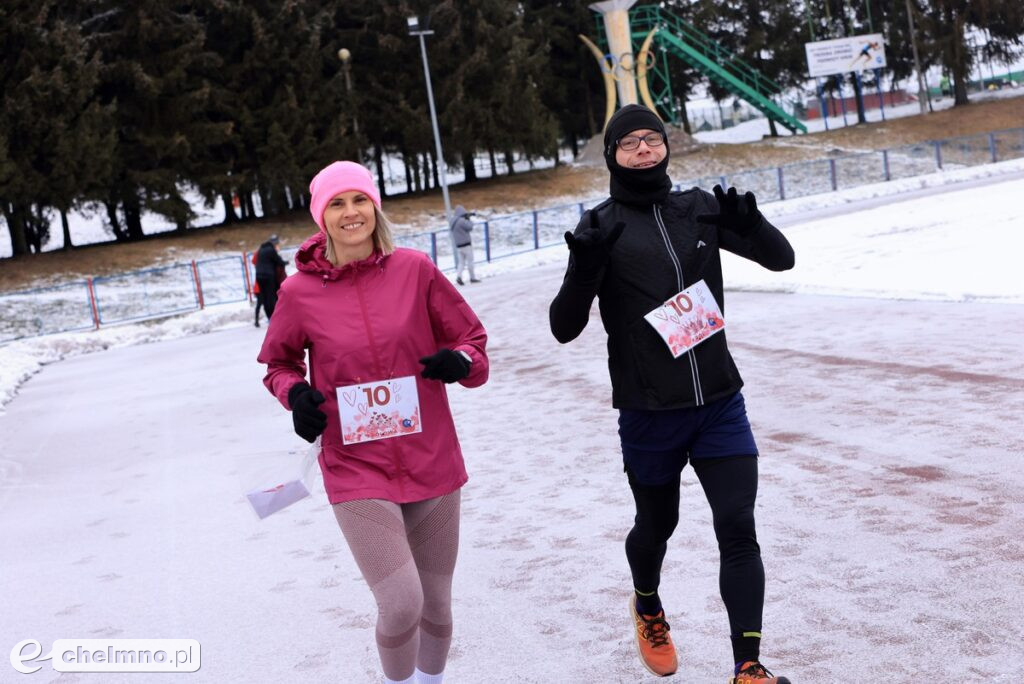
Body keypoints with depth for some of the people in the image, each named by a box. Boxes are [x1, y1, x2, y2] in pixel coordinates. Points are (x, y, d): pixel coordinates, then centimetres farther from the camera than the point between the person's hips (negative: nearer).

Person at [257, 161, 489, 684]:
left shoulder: (415, 269, -4)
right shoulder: (299, 292, -5)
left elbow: (470, 337, 6)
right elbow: (279, 364, 12)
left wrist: (460, 361, -15)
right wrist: (297, 395, -8)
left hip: (432, 464, 2)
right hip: (356, 471, -2)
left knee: (436, 607, 14)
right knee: (401, 604, -15)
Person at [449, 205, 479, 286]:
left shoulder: (453, 221, 9)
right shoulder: (462, 221, -17)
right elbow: (470, 227, -12)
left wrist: (467, 217, 16)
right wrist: (469, 220, 3)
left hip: (458, 245, 7)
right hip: (466, 244, -7)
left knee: (461, 262, 8)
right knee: (470, 261, 3)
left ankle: (458, 276, -10)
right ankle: (472, 278, 7)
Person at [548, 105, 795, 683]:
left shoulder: (701, 208, 3)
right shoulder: (602, 228, -4)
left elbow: (781, 258, 3)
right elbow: (565, 328, -8)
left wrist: (748, 223, -18)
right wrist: (585, 267, -27)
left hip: (720, 403, 2)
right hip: (648, 412, -1)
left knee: (738, 529, -5)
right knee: (657, 525, 17)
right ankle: (648, 608, 48)